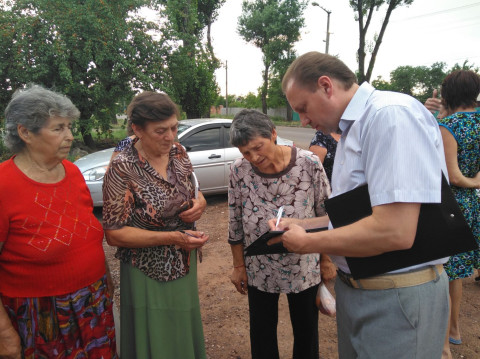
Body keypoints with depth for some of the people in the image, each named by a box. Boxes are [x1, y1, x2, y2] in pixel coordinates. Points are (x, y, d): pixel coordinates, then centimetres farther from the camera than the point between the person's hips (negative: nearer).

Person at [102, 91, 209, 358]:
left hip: (185, 265, 6)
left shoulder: (178, 152, -3)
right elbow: (114, 234, -17)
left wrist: (200, 204, -12)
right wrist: (172, 238, -25)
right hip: (149, 275, -5)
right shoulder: (123, 169, -20)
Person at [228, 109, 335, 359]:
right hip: (259, 269, 2)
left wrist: (327, 261, -1)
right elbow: (235, 223, -2)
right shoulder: (239, 170, -11)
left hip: (304, 267, -1)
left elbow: (326, 216, -6)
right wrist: (238, 266, 3)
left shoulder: (309, 164, -16)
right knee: (261, 332, 20)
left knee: (306, 331, 19)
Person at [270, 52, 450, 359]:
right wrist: (302, 225, 6)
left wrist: (307, 244, -17)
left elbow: (394, 232, -29)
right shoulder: (351, 129, 10)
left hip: (396, 298, -9)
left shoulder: (391, 114, -21)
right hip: (353, 286, 9)